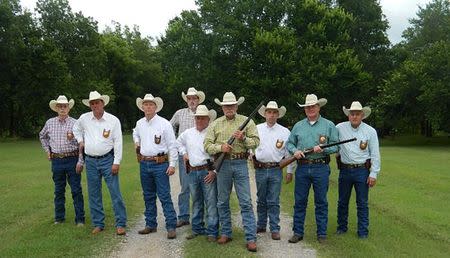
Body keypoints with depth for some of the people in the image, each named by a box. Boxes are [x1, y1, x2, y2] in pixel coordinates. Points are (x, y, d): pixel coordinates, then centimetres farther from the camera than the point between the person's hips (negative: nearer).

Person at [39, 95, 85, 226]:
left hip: (72, 160, -3)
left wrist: (80, 162, -12)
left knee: (76, 190, -1)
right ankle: (59, 217, 25)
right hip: (56, 160, 3)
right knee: (59, 191, 13)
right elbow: (42, 136, 27)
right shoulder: (50, 123, 7)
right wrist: (47, 150, 17)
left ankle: (80, 219, 6)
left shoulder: (75, 123, -4)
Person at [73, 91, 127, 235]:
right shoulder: (84, 118, 3)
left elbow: (118, 142, -7)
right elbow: (76, 129, 26)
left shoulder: (113, 120, -6)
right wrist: (80, 141, 11)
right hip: (90, 161, 4)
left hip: (107, 159, -3)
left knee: (115, 192, -5)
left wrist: (116, 162, -11)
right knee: (94, 194, 9)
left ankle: (121, 224, 3)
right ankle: (98, 224, 22)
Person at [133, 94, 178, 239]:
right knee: (148, 197, 14)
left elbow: (172, 145, -8)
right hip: (144, 164, 6)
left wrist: (172, 164, -12)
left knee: (164, 197, -6)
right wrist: (136, 142, 13)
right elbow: (135, 134, 34)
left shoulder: (164, 124, -8)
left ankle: (171, 227, -1)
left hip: (160, 164, -6)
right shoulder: (139, 123, 9)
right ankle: (150, 224, 25)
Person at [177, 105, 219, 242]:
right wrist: (184, 153, 16)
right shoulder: (188, 133, 11)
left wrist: (215, 171, -14)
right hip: (192, 172, 5)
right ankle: (197, 229, 27)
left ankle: (212, 232, 5)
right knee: (196, 202, 15)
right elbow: (179, 142, 31)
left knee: (211, 202, -2)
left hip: (208, 172, -5)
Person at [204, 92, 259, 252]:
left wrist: (243, 139, -18)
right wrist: (220, 147, -15)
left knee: (246, 203, -3)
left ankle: (251, 238, 2)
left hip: (240, 164, -2)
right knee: (222, 202, 10)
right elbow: (207, 144, 2)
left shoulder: (246, 121, 3)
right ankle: (226, 233, 25)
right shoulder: (215, 124, 8)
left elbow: (256, 141, -1)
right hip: (222, 165, 2)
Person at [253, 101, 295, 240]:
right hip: (260, 169, 1)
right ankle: (261, 226, 25)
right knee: (261, 200, 12)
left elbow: (289, 152, 5)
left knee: (274, 201, 1)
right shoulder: (257, 129, 6)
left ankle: (275, 229, 9)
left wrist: (290, 171, 4)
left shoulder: (284, 131, 4)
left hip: (276, 170, -1)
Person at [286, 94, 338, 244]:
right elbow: (289, 143, 15)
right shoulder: (298, 126, 11)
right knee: (299, 201, 6)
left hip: (321, 168, -2)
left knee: (321, 202, 5)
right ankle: (298, 232, 16)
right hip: (302, 168, 2)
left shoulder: (329, 125, 4)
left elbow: (336, 146, 1)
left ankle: (322, 234, 17)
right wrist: (295, 151, -6)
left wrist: (323, 149, -16)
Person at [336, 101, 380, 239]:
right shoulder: (340, 128, -1)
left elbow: (375, 154, 0)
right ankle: (342, 227, 28)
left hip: (362, 171, -1)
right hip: (344, 170, 2)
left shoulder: (370, 131, -1)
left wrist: (373, 174, -5)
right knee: (342, 201, 13)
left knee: (362, 203, 4)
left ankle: (363, 231, 15)